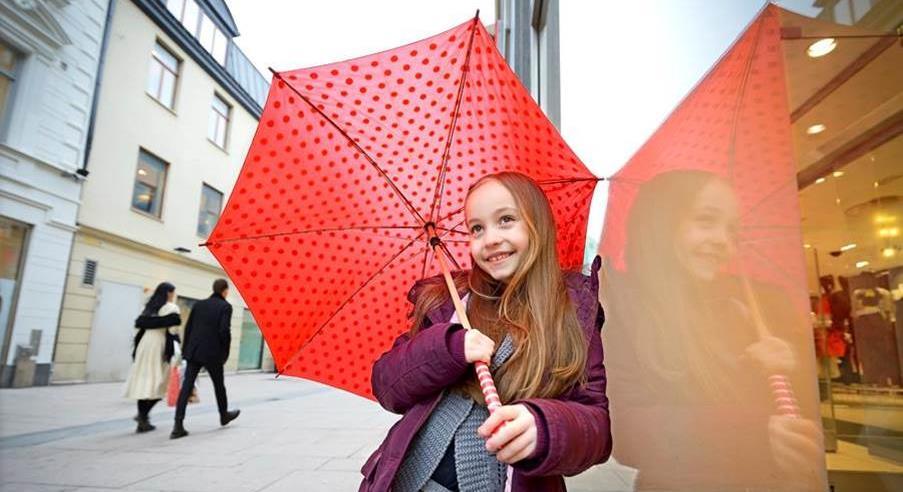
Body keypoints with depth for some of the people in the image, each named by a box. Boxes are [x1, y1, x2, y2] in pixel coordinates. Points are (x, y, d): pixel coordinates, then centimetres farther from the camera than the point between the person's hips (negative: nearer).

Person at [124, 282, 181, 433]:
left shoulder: (149, 307, 17)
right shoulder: (171, 308, -5)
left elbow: (138, 327, 15)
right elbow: (172, 332, -13)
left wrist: (136, 350, 19)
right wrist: (172, 354, -12)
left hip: (144, 345, 7)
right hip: (159, 347, -7)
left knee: (143, 380, 9)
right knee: (158, 383, 1)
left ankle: (142, 414, 10)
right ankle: (143, 415, -5)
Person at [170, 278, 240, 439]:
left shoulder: (199, 304, 10)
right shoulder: (225, 306, -7)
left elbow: (188, 327, 9)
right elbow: (224, 330, -15)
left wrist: (185, 350, 15)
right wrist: (225, 352, -3)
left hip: (193, 352, 4)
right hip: (212, 353, -4)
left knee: (186, 386, 0)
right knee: (219, 385, 15)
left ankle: (178, 426, -7)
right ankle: (224, 415, 35)